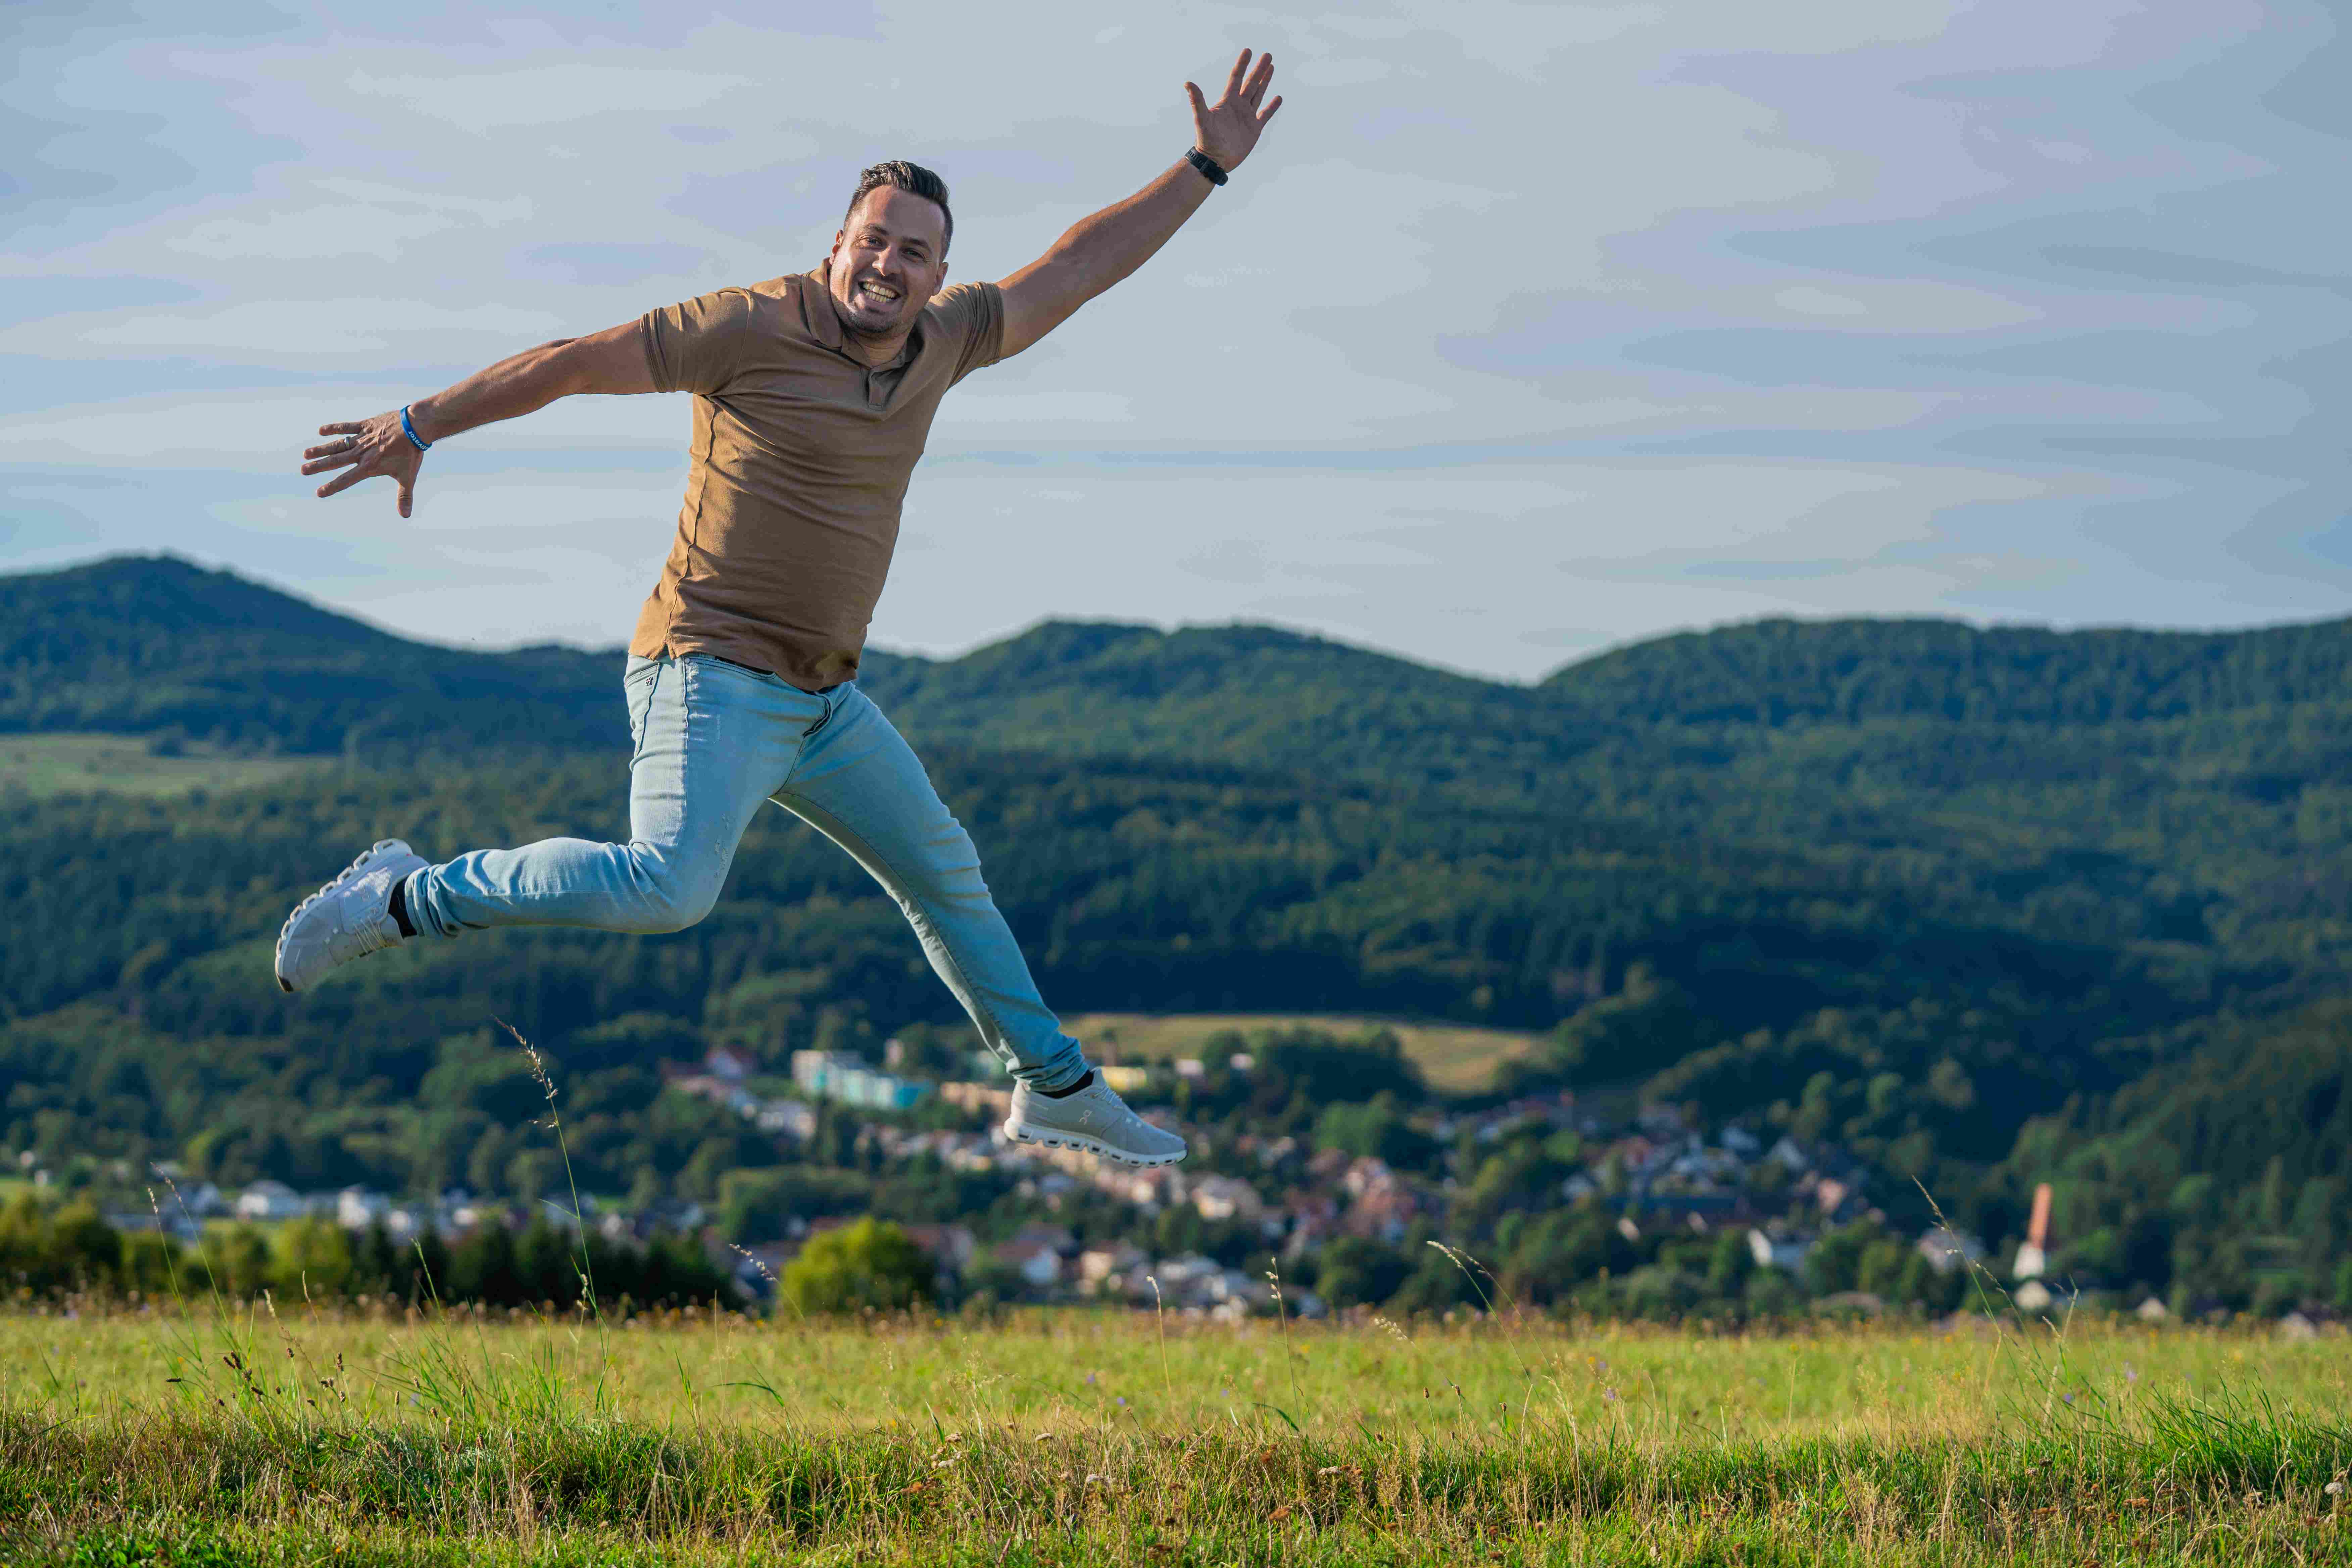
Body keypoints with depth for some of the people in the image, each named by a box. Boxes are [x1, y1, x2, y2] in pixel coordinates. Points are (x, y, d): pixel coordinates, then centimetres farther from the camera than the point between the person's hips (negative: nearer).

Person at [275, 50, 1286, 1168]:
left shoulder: (938, 344, 7)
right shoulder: (755, 329, -13)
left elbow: (1080, 267, 16)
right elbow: (574, 361, -9)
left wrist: (1207, 168, 15)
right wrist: (418, 427, -7)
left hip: (819, 699, 8)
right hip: (710, 679, -8)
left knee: (943, 873, 17)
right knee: (667, 888, -30)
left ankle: (1056, 1091, 33)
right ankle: (403, 900, -17)